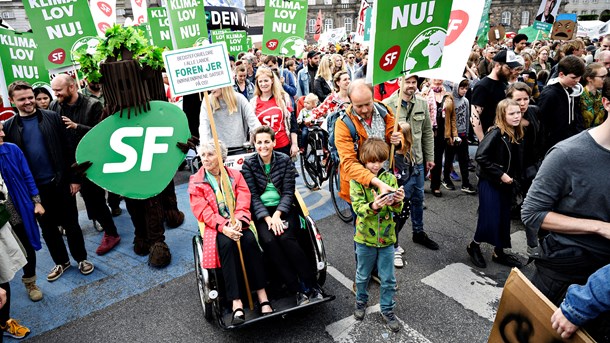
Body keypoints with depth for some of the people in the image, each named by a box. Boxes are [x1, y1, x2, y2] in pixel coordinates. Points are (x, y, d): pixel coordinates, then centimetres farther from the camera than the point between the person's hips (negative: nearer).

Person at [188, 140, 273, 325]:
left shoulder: (235, 175, 11)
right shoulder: (196, 182, 5)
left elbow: (244, 202, -1)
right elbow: (203, 211, -6)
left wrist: (238, 222, -21)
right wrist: (224, 227, -23)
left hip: (238, 223, 2)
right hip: (216, 227, -1)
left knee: (249, 240, -31)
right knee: (226, 244, -34)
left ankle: (262, 296, -26)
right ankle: (236, 303, -34)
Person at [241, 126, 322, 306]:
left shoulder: (285, 160, 2)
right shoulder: (249, 164, 2)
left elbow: (288, 192, -1)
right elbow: (253, 196, -4)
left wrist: (277, 214, -17)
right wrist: (267, 218, -18)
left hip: (284, 208, 0)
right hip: (261, 212, 0)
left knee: (286, 238, -29)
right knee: (268, 240, -29)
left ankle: (311, 286, -17)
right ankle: (298, 290, -22)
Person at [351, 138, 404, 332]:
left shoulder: (390, 178, -3)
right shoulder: (356, 180, -10)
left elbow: (397, 210, -6)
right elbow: (357, 207, -18)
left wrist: (397, 201, -28)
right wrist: (373, 206, -38)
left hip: (386, 237, 1)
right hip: (365, 237, -1)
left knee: (388, 279, 12)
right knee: (363, 275, 19)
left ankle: (387, 310, 31)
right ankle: (361, 301, 43)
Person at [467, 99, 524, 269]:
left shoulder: (516, 134, 4)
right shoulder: (496, 133, -18)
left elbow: (515, 162, 16)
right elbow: (481, 157, -24)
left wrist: (514, 177, 4)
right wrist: (500, 174, -21)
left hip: (506, 184, 8)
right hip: (490, 183, -7)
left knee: (504, 219, 13)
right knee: (490, 220, -6)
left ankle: (499, 253, 29)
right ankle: (474, 246, 18)